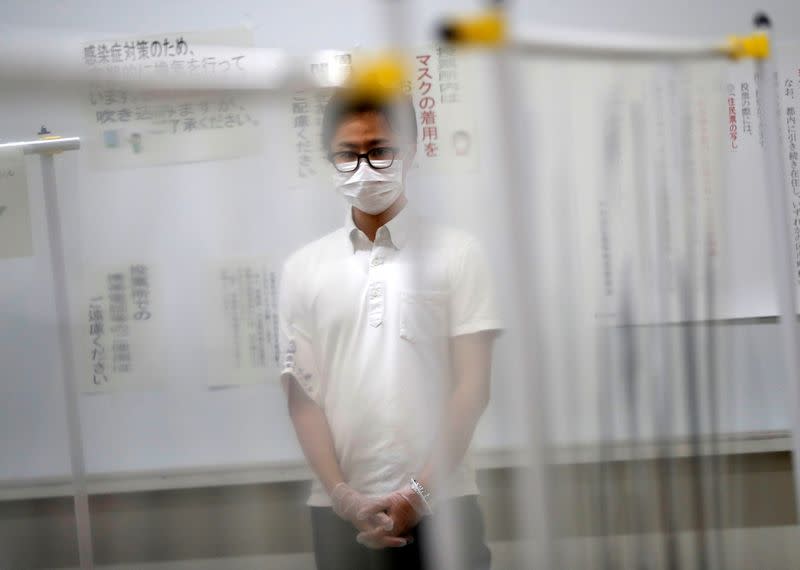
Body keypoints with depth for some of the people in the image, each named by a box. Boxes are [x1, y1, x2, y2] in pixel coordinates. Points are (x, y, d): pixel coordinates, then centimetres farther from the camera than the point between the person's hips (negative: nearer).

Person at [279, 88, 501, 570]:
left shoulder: (457, 253, 3)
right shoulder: (304, 269, 8)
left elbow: (472, 386, -2)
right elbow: (302, 393, 5)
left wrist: (420, 493, -10)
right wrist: (345, 496, -7)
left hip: (440, 507, -1)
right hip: (340, 512, 2)